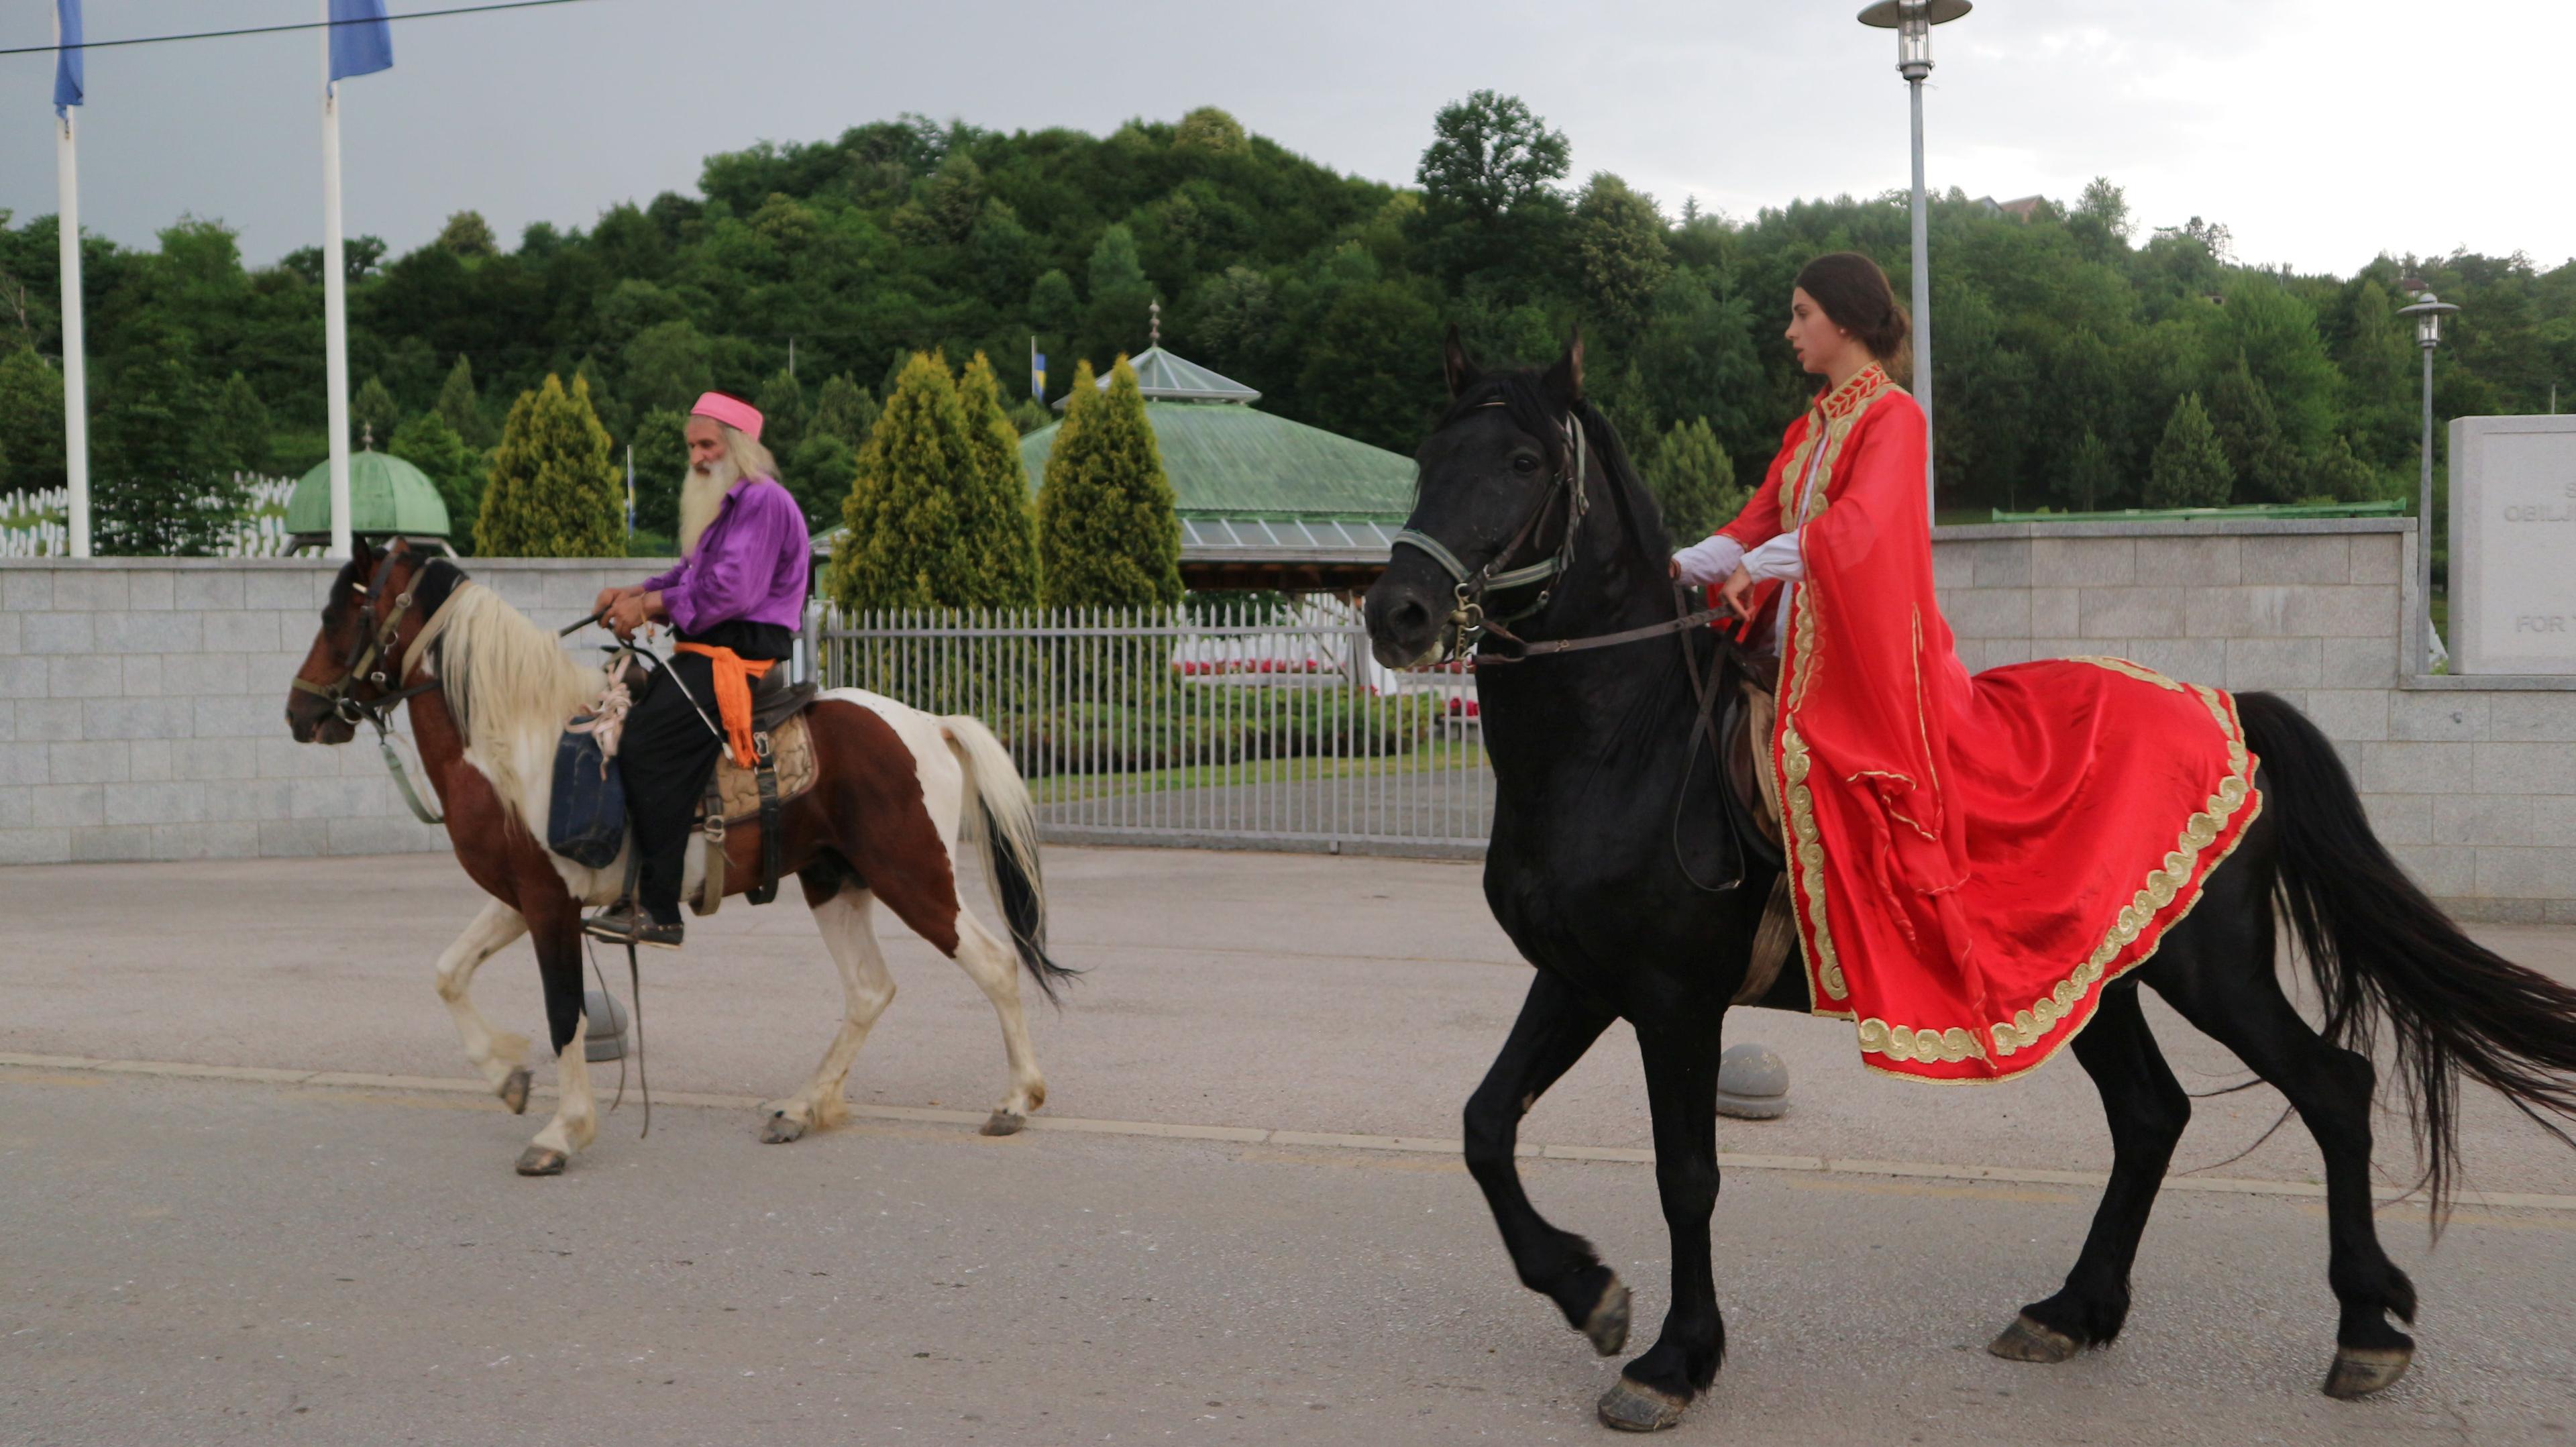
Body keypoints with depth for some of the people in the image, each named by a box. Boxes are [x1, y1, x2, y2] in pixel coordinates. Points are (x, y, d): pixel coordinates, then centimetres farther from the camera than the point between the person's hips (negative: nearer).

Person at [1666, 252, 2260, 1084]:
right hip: (1804, 657, 9)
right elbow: (1758, 524, 13)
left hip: (1873, 664, -8)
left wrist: (1760, 565, -26)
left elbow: (1860, 523, -22)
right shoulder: (1811, 431, 18)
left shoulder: (1893, 417, -6)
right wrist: (1681, 569, -2)